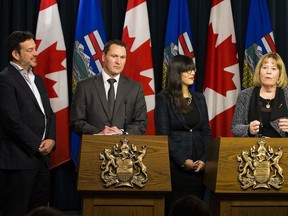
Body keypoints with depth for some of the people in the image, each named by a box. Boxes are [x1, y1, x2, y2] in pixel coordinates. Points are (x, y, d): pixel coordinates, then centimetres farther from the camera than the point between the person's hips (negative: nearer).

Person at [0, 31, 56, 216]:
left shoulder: (37, 79, 18)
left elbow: (49, 114, 18)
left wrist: (51, 139, -1)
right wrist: (38, 145, -11)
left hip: (41, 157, 8)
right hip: (19, 159, -8)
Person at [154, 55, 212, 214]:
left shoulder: (199, 98, 12)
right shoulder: (164, 98, -2)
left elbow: (206, 132, 10)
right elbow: (163, 134, -8)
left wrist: (204, 159, -5)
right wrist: (182, 161, -14)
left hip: (198, 166, 4)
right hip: (174, 165, -4)